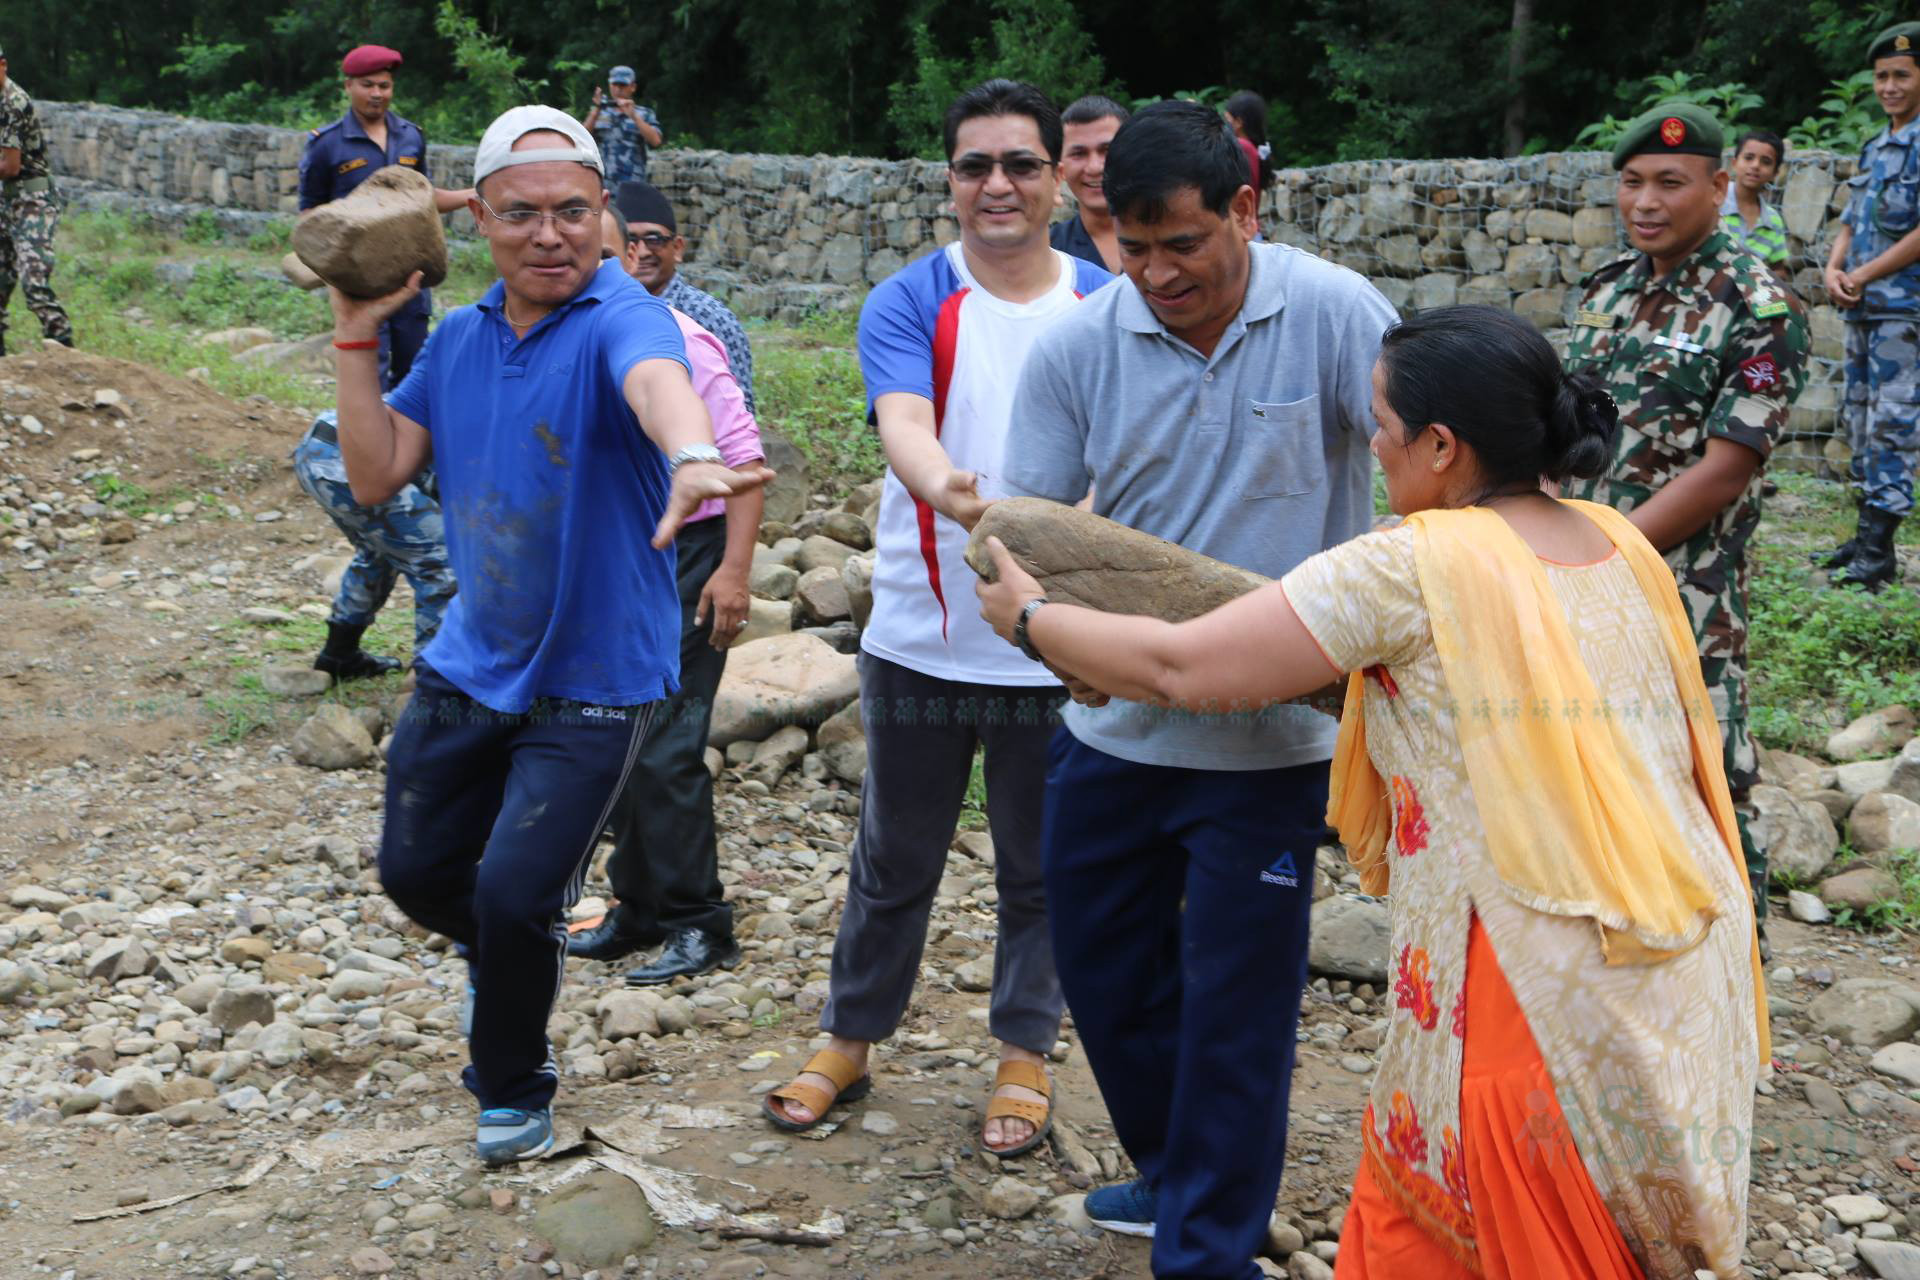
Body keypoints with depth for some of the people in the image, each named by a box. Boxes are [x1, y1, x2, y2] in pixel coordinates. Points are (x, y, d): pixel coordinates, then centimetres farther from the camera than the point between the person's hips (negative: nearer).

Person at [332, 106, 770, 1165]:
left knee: (515, 897, -9)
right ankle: (507, 961, 50)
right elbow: (375, 476, 1)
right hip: (467, 666, 6)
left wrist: (693, 458, -67)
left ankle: (513, 1091, 20)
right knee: (416, 871, 16)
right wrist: (357, 334, -7)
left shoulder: (619, 321, -20)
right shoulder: (458, 338, 2)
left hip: (593, 684, -6)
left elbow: (658, 381, -45)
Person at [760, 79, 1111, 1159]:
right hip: (923, 636, 0)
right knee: (894, 861, 14)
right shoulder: (908, 304, -3)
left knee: (1040, 867, 12)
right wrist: (948, 491, -44)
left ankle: (1025, 1058, 30)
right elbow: (901, 421, -21)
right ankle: (850, 1041, 32)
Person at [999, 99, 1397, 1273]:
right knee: (1103, 965, 18)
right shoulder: (1076, 348, -5)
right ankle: (1176, 1174, 43)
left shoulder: (1331, 314, -13)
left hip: (1272, 736, -4)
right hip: (1116, 724, 4)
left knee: (1235, 1002, 3)